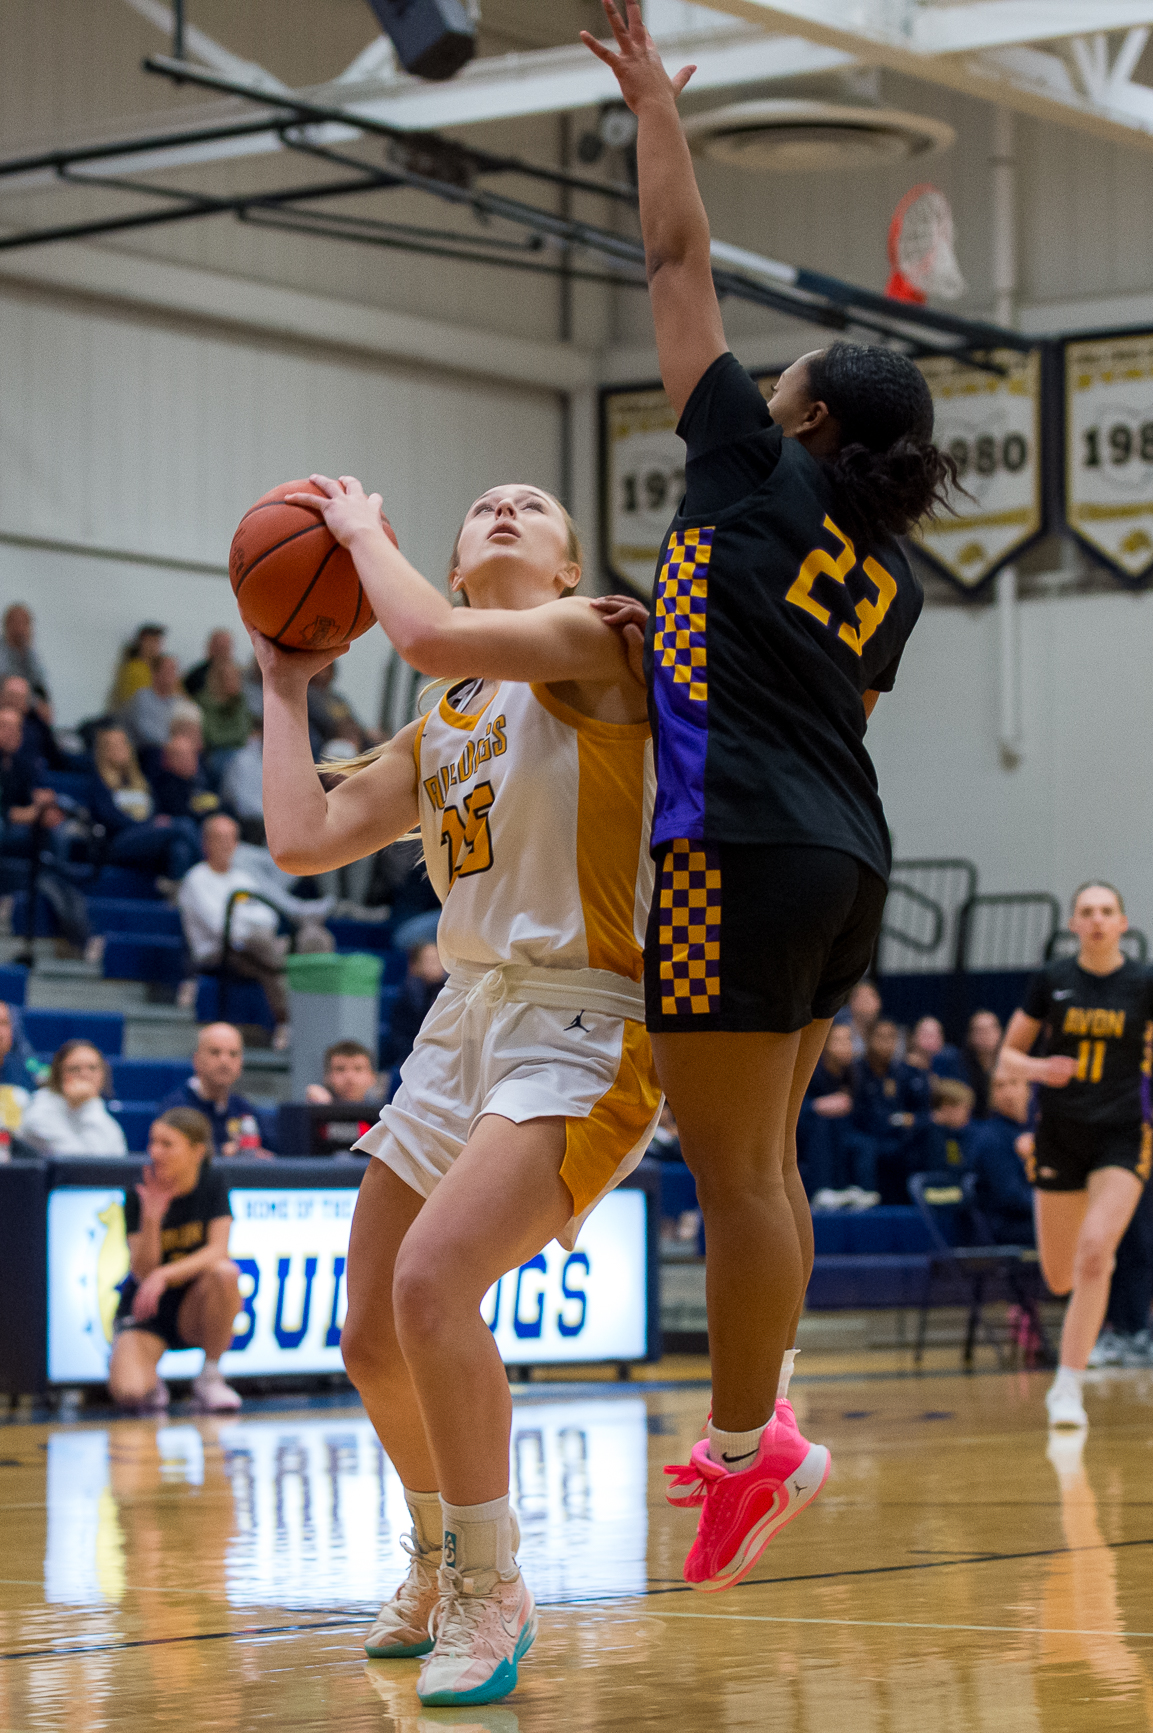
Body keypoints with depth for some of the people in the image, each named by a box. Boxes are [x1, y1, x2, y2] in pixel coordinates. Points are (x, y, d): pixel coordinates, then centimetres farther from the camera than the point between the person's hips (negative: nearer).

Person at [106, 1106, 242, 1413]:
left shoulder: (213, 1183, -8)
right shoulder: (138, 1195, -12)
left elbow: (218, 1249, -18)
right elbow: (143, 1271, -16)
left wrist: (164, 1275, -32)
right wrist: (151, 1218, -32)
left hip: (195, 1309, 1)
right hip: (144, 1308, -1)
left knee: (224, 1271, -34)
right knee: (128, 1392, -29)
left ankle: (210, 1377, -14)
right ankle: (151, 1383, 11)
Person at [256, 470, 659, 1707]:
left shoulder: (593, 639, -5)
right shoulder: (440, 731, 17)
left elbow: (432, 639, -23)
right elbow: (303, 840, 10)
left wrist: (362, 529, -6)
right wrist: (285, 685, 17)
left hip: (579, 1025, -8)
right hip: (465, 1016, 8)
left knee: (433, 1281, -27)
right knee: (372, 1340, 11)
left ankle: (492, 1593, -11)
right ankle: (439, 1563, 35)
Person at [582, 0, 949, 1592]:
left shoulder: (758, 472, 0)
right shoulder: (886, 582, 16)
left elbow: (680, 261, 4)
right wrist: (678, 640, 28)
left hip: (742, 857, -8)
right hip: (845, 862, 8)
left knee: (733, 1171, -2)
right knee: (762, 1157, 16)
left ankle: (747, 1449, 3)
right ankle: (758, 1423, 21)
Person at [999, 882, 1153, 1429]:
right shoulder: (1051, 981, -1)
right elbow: (1008, 1056, 5)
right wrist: (1038, 1068, -16)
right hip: (1059, 1134, 2)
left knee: (1094, 1251, -21)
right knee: (1060, 1277, 7)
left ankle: (1068, 1388, -15)